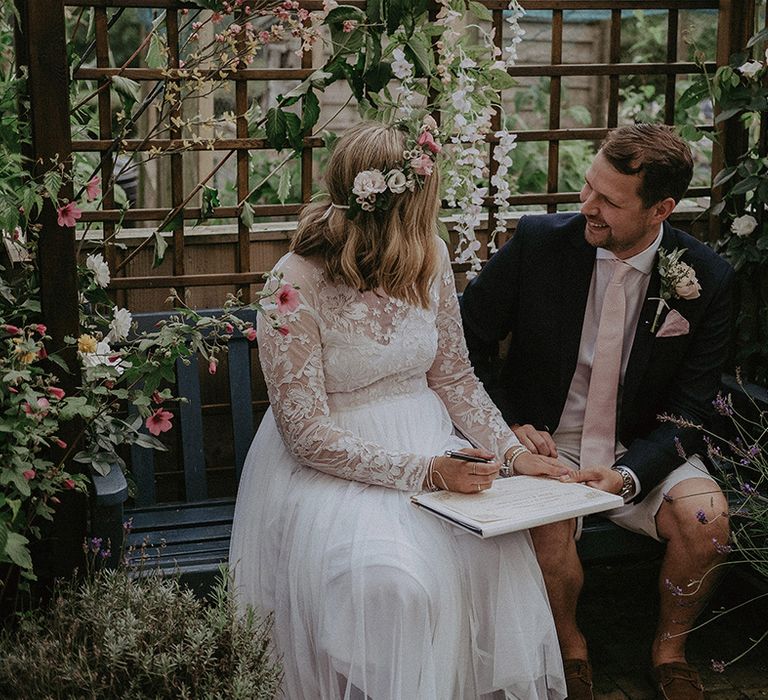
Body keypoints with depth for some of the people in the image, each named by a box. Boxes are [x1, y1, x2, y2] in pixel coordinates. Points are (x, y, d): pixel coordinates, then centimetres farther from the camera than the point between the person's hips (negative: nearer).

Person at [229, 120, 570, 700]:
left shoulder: (429, 260, -1)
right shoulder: (295, 287, -19)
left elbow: (454, 376, 10)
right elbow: (310, 435, -17)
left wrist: (512, 451, -3)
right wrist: (425, 472, -24)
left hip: (427, 442, 5)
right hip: (329, 466, -5)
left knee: (498, 549, -22)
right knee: (387, 579, -31)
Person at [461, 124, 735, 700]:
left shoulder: (707, 279, -9)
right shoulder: (537, 241, -10)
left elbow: (689, 410, -5)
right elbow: (467, 339, 1)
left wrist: (629, 474, -22)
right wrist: (509, 424, -11)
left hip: (641, 449, 1)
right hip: (545, 441, -1)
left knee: (706, 519, -26)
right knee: (547, 528, -31)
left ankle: (670, 648, 5)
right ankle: (570, 645, 3)